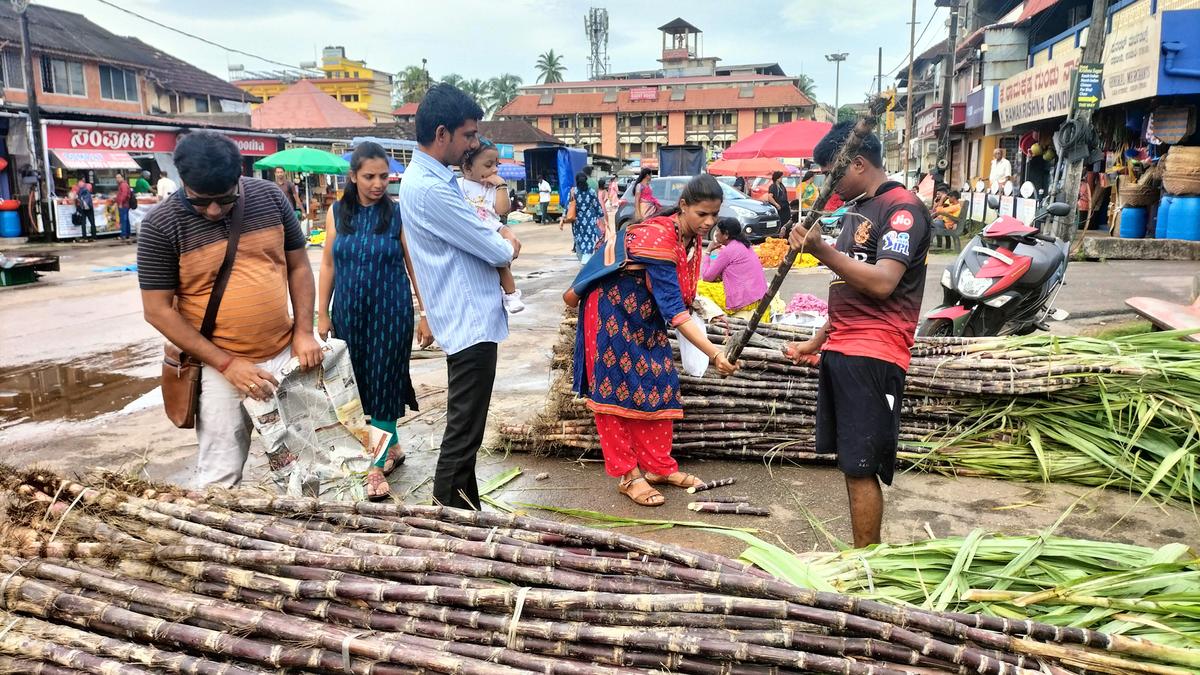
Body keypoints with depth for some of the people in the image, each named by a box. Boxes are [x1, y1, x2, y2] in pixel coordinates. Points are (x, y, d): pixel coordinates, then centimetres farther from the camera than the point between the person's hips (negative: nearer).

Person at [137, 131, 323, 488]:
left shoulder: (270, 197, -1)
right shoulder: (161, 225, -10)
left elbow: (298, 265, 8)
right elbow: (158, 311, -9)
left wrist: (304, 332, -2)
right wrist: (227, 364, -14)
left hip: (285, 355, 3)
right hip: (220, 368, -3)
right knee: (219, 477, 4)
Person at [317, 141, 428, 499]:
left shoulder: (398, 214, -5)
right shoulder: (337, 213, 3)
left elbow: (415, 267, -2)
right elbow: (328, 265, 7)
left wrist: (426, 315, -4)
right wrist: (322, 314, 5)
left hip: (391, 313, -3)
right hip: (349, 314, 3)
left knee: (383, 382, 0)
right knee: (357, 383, 11)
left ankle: (378, 463, 7)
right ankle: (391, 445, 29)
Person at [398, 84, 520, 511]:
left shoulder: (436, 179, 13)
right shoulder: (429, 188, -20)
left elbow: (477, 236, 21)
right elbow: (498, 252, -18)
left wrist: (499, 237, -1)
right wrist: (507, 244, 5)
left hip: (471, 319, 11)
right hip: (471, 323, -11)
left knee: (466, 427, 19)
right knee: (464, 433, -2)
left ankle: (464, 507, 31)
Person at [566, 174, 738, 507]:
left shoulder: (692, 236, -5)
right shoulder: (658, 238, -31)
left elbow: (678, 296, 5)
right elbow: (674, 309, -36)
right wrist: (713, 352, -42)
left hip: (646, 315, 9)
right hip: (612, 313, -8)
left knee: (659, 385, 6)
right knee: (618, 388, -3)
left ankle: (658, 467, 14)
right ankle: (627, 475, 4)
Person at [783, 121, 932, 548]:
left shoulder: (903, 208, -8)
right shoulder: (857, 210, 21)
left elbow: (882, 284, -21)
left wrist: (821, 250, -26)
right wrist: (816, 343, 22)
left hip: (873, 357, -9)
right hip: (841, 352, 9)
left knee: (861, 468, -7)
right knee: (851, 463, 10)